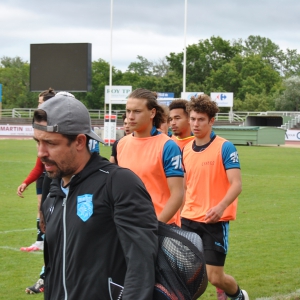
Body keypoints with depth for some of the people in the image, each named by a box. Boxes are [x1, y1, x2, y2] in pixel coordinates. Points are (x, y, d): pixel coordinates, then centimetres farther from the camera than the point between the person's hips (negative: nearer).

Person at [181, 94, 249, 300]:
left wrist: (221, 207, -33)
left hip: (215, 221, -5)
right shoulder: (186, 150, 8)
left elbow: (236, 185, -17)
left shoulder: (225, 148, -9)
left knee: (215, 277, -2)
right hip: (189, 220, 5)